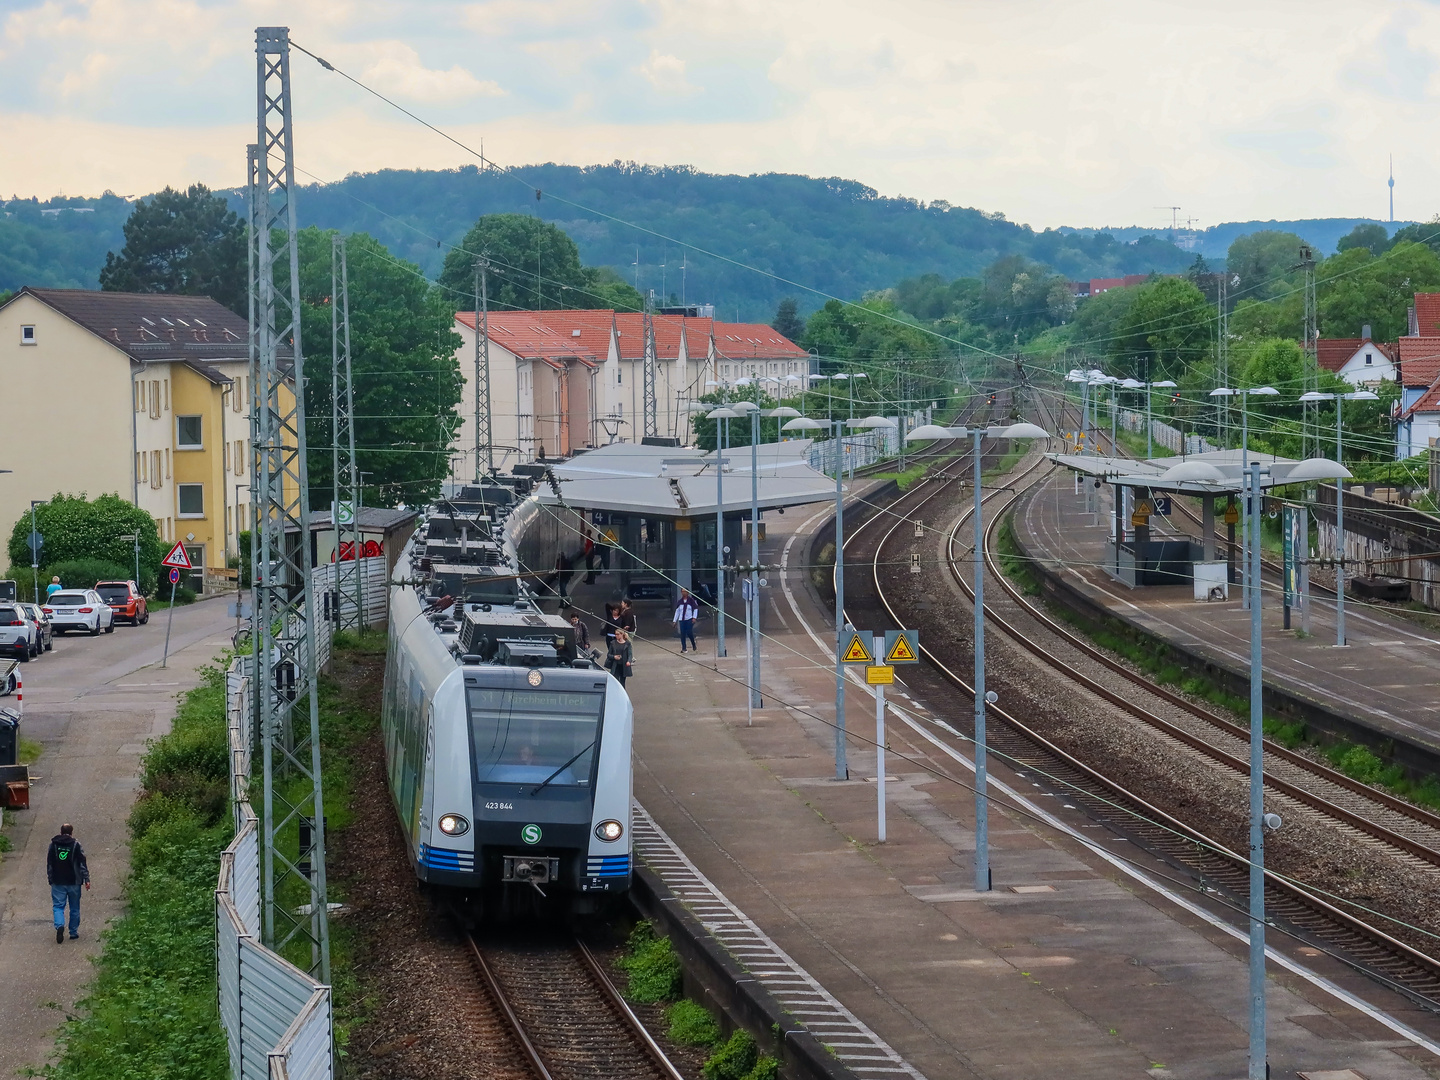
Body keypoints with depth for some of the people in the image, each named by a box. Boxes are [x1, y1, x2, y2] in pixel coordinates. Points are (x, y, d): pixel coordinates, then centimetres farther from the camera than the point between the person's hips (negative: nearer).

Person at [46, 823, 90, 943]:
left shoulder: (53, 844, 3)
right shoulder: (76, 845, -4)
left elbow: (49, 864, 9)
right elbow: (82, 863, -5)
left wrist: (50, 879, 17)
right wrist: (86, 879, -1)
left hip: (57, 882, 1)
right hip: (73, 882, -1)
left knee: (58, 906, 2)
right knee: (74, 908, 11)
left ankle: (59, 925, -24)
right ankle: (73, 932, 14)